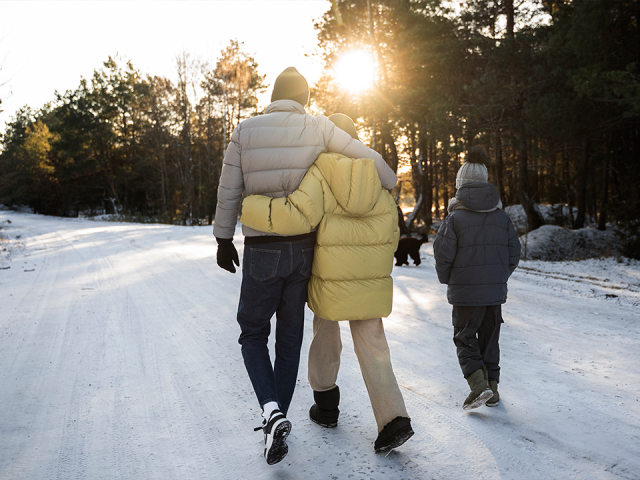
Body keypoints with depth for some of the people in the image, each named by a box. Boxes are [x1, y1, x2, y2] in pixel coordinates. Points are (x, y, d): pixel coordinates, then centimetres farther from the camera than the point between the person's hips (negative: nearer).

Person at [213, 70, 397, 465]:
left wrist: (224, 240, 11)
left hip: (261, 253, -2)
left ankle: (272, 411, -9)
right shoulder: (317, 128, -2)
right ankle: (279, 421, 24)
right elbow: (368, 158, -2)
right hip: (303, 249, 2)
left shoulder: (245, 131, -4)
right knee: (290, 337, 15)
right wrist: (391, 188, 16)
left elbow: (229, 192, -1)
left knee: (253, 333, 13)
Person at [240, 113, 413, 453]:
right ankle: (393, 420, -4)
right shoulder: (378, 180, 5)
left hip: (331, 281, -3)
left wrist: (247, 208, -17)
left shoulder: (319, 175, -11)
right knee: (371, 347, 8)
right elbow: (390, 233, 9)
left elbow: (297, 216, -26)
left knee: (325, 336, 20)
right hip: (372, 282, 3)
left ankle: (326, 406, 33)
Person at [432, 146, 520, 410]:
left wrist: (447, 280, 7)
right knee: (489, 339, 16)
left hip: (465, 292, -4)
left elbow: (443, 254, -11)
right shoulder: (502, 217, 4)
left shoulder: (455, 217, -11)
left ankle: (479, 384, -8)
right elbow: (514, 253, 7)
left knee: (465, 338, 8)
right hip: (496, 290, 4)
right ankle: (493, 388, 21)